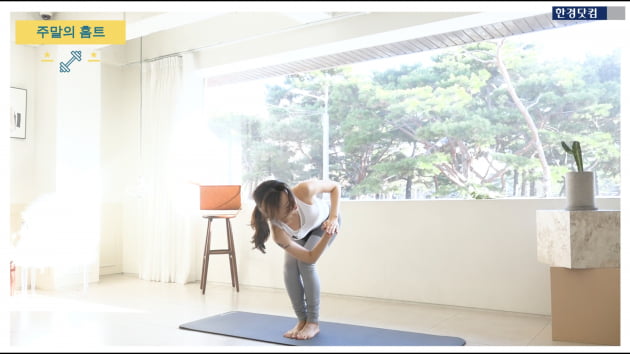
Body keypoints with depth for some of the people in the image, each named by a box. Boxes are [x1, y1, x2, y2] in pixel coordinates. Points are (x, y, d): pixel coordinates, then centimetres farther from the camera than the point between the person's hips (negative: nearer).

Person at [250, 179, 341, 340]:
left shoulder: (304, 190, -43)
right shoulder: (278, 233, -39)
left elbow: (335, 186, -24)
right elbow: (311, 257, -31)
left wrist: (333, 217, -35)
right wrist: (327, 236, -46)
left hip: (324, 222, -1)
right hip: (300, 234, 1)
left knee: (304, 264, -19)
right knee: (290, 265, -19)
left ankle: (313, 322, -6)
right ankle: (302, 320, 0)